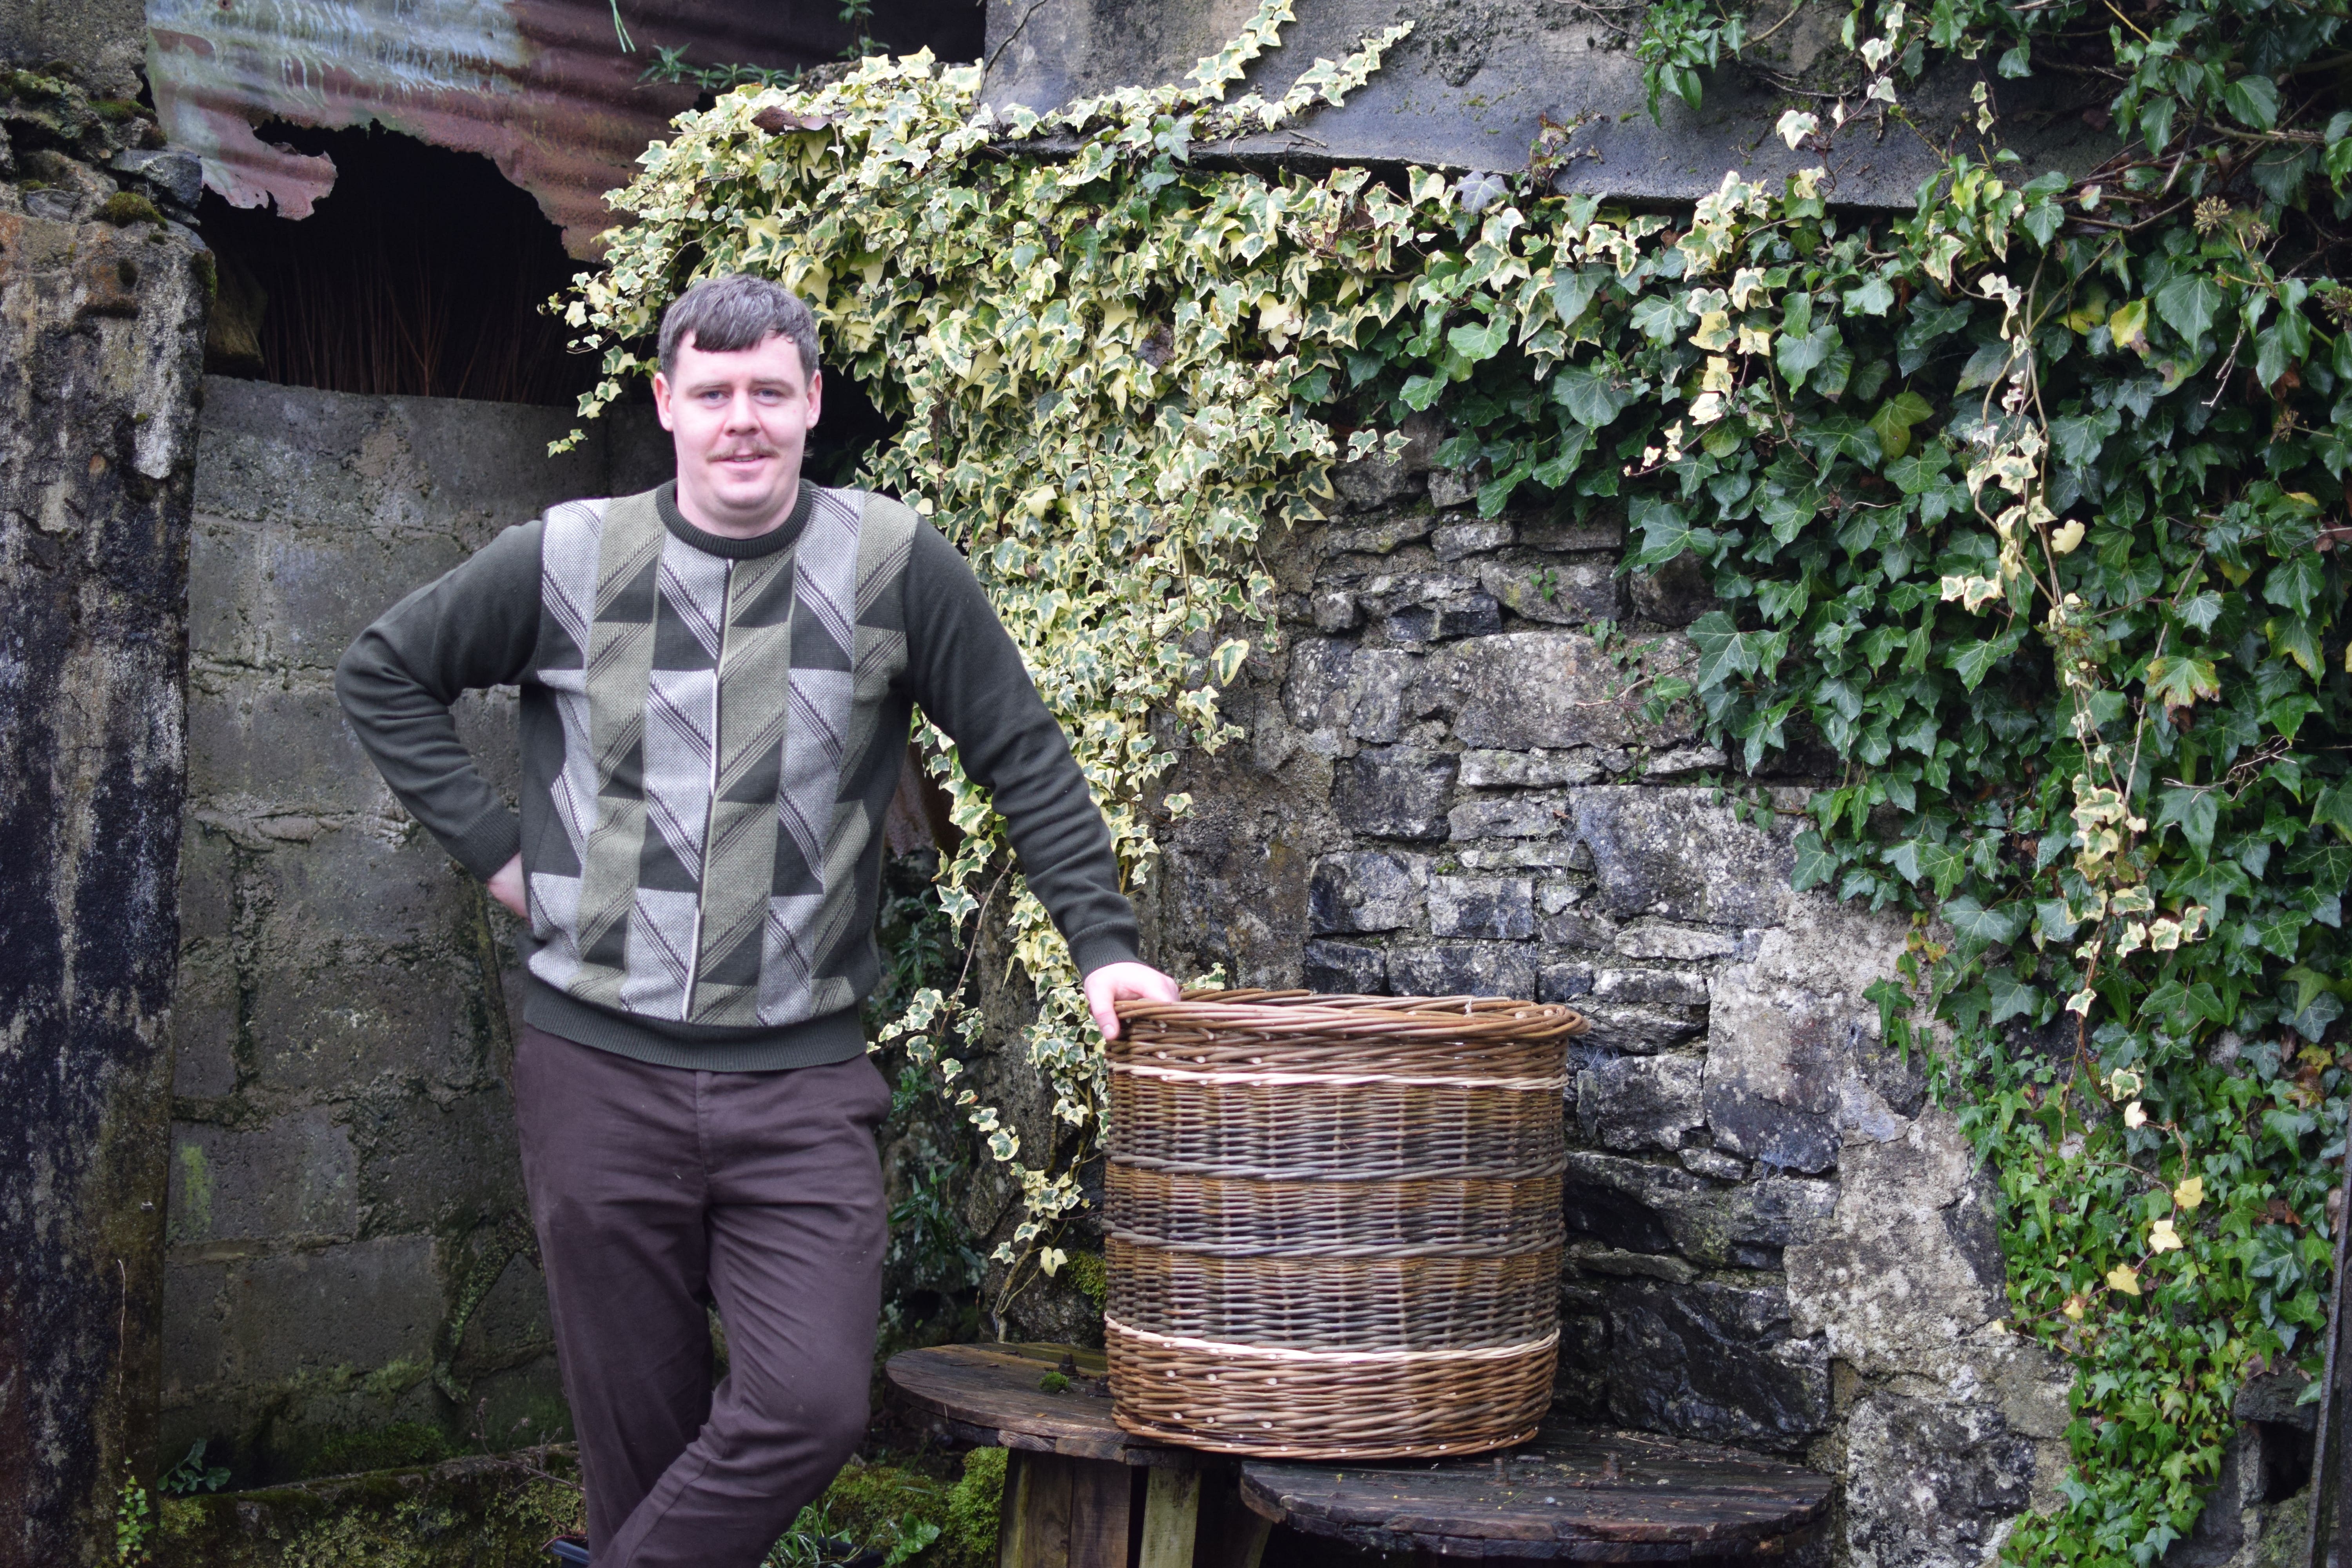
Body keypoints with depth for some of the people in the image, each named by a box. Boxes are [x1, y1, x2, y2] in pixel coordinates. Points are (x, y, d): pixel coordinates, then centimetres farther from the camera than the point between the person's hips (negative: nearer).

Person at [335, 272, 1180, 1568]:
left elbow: (1024, 761, 5)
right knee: (639, 1431, 8)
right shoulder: (568, 561, 1)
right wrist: (493, 848, 5)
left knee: (813, 1403, -11)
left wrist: (1101, 940, -1)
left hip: (801, 1078, 0)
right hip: (599, 1069, 1)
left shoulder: (894, 567, -2)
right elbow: (383, 675, 14)